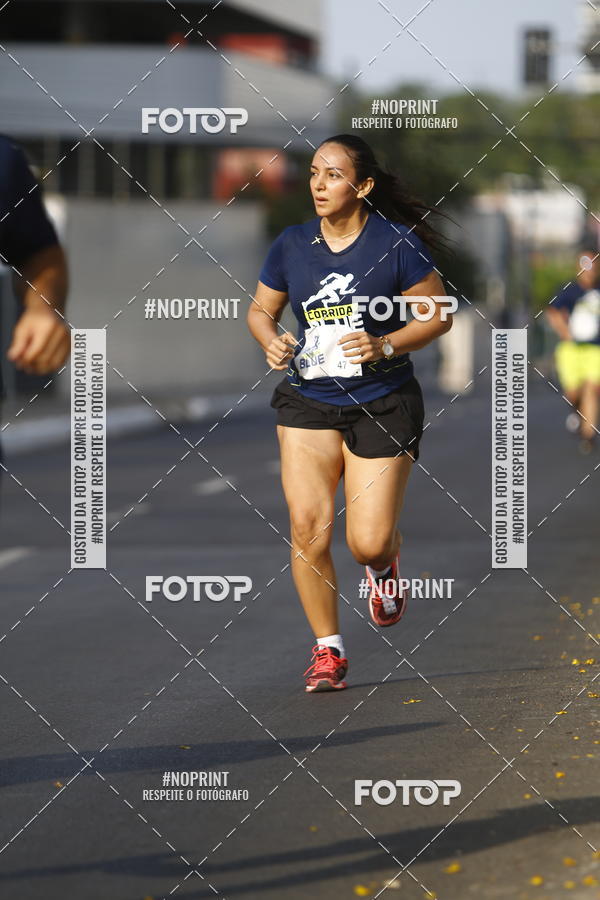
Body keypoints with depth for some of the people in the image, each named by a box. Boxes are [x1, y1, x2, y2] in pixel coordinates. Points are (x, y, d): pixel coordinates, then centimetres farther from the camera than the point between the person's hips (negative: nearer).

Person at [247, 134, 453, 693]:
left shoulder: (395, 243, -8)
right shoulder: (292, 246, 2)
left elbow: (438, 314, -2)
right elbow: (260, 311, 15)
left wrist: (384, 346, -17)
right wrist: (271, 342, -7)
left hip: (383, 404, -3)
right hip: (308, 400, 3)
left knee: (368, 542, -8)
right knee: (307, 526, -11)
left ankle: (384, 565, 32)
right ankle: (327, 649, 6)